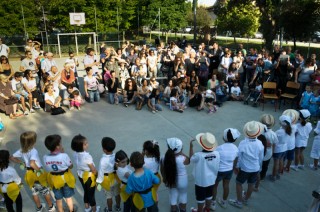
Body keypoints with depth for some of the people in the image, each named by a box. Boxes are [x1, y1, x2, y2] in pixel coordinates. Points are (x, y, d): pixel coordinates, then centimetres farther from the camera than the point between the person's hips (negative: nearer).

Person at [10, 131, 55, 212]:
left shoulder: (21, 151, -9)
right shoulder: (33, 151, -31)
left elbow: (12, 158, 1)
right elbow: (32, 164, -43)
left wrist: (21, 163, 9)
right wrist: (39, 170, -28)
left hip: (29, 174, 6)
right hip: (38, 174, -6)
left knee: (34, 191, 24)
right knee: (45, 191, 16)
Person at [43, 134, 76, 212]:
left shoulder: (45, 157, -19)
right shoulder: (64, 156, -30)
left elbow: (47, 169, -5)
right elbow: (70, 166, -14)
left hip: (54, 180, 2)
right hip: (65, 178, -2)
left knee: (58, 199, 24)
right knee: (68, 197, 23)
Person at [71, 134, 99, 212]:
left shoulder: (75, 154, -12)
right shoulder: (87, 156, -34)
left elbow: (79, 164, 0)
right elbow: (93, 169, -23)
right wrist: (98, 175, -6)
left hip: (80, 175, 7)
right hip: (89, 176, -7)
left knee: (86, 191, 26)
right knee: (91, 193, 14)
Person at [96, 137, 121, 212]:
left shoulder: (103, 160, -30)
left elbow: (101, 172, -21)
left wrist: (99, 183, -8)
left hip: (108, 180, -4)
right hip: (116, 178, 4)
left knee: (109, 196, 19)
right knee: (117, 194, 25)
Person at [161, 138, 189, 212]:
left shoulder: (164, 159, -22)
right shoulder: (183, 159, -33)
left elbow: (163, 171, -5)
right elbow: (189, 160, -8)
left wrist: (165, 179, 13)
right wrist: (181, 153, -7)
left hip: (170, 181, 2)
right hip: (181, 181, -2)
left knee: (173, 195, 27)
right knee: (183, 194, 28)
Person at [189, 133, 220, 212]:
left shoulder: (198, 155, -32)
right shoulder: (217, 154, -20)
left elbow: (191, 159, -9)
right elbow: (216, 167, -5)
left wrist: (191, 146, -7)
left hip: (201, 181, -4)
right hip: (211, 180, 4)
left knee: (200, 198, 19)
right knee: (209, 196, 28)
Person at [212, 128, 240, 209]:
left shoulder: (220, 148, -27)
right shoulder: (235, 148, -10)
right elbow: (235, 162, 3)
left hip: (219, 171, -5)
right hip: (229, 170, 5)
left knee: (214, 186, 17)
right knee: (226, 186, 23)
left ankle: (213, 203, 31)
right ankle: (224, 202, 43)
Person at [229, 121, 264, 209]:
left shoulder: (243, 143, -23)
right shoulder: (260, 144, -13)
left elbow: (238, 156, -12)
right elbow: (261, 158, 0)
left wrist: (236, 167, 4)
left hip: (244, 168, -4)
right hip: (255, 168, 4)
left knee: (239, 183, 16)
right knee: (251, 184, 21)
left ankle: (239, 202, 27)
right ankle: (246, 199, 43)